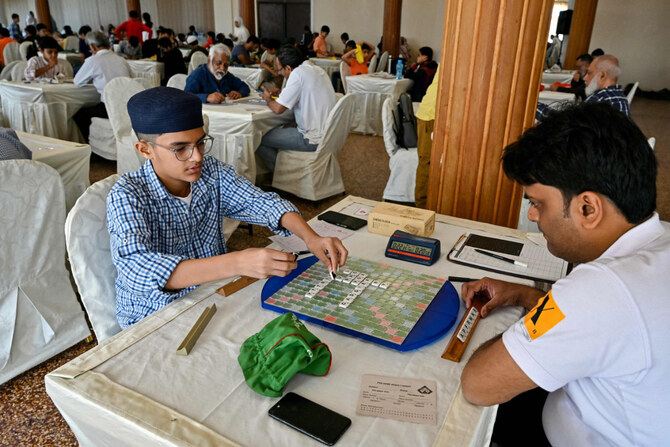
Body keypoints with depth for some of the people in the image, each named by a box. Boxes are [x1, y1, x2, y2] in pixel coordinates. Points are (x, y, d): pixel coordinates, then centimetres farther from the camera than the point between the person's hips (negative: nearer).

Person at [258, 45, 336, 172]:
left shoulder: (298, 73, -18)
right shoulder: (317, 69, 9)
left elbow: (278, 108, -16)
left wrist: (268, 99, 4)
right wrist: (281, 94, 16)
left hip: (313, 140, -10)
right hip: (327, 132, 10)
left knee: (259, 139, -2)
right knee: (281, 129, 27)